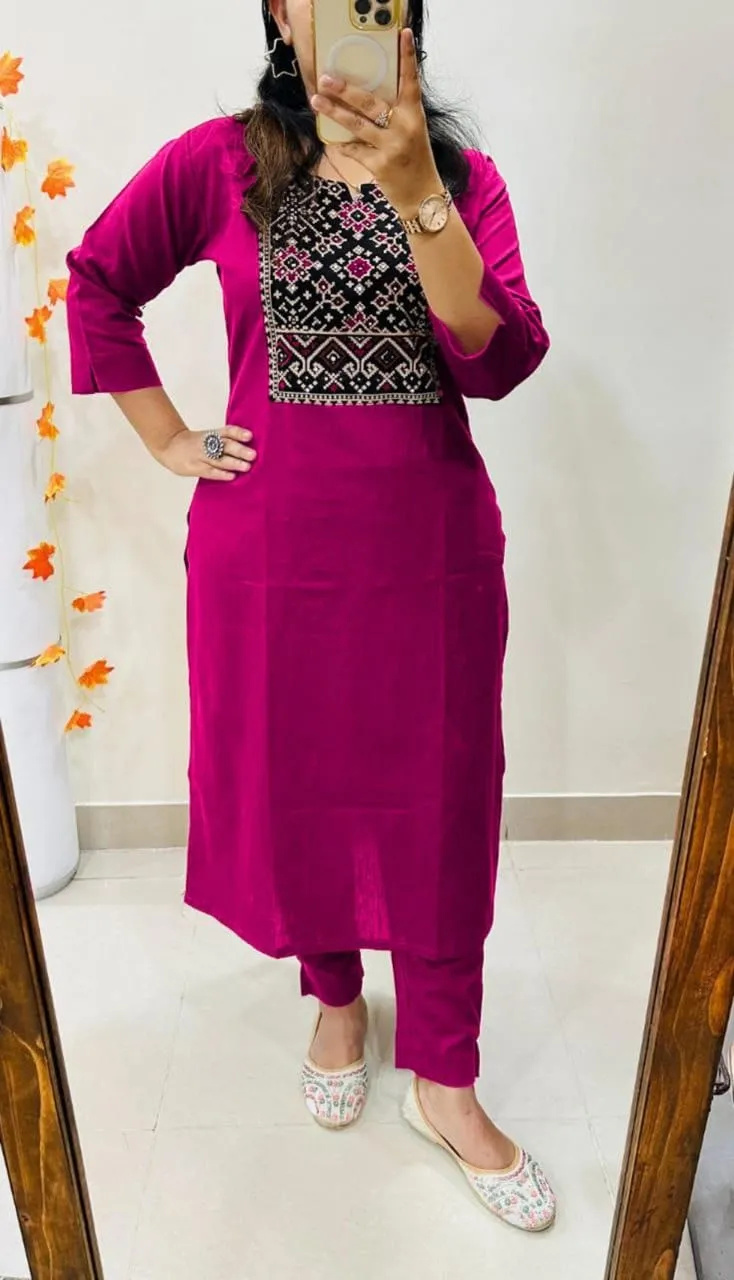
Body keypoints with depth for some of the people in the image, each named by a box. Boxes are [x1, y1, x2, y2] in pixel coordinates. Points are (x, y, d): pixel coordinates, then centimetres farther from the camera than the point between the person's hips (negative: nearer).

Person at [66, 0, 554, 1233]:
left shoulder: (463, 175, 3)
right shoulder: (219, 161, 1)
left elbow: (502, 359, -11)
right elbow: (98, 283, 11)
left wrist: (416, 193, -22)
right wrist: (169, 440, 3)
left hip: (432, 550, 1)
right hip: (271, 546, 0)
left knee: (435, 809, 7)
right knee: (295, 789, 14)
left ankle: (443, 1081, 28)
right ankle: (334, 996, 43)